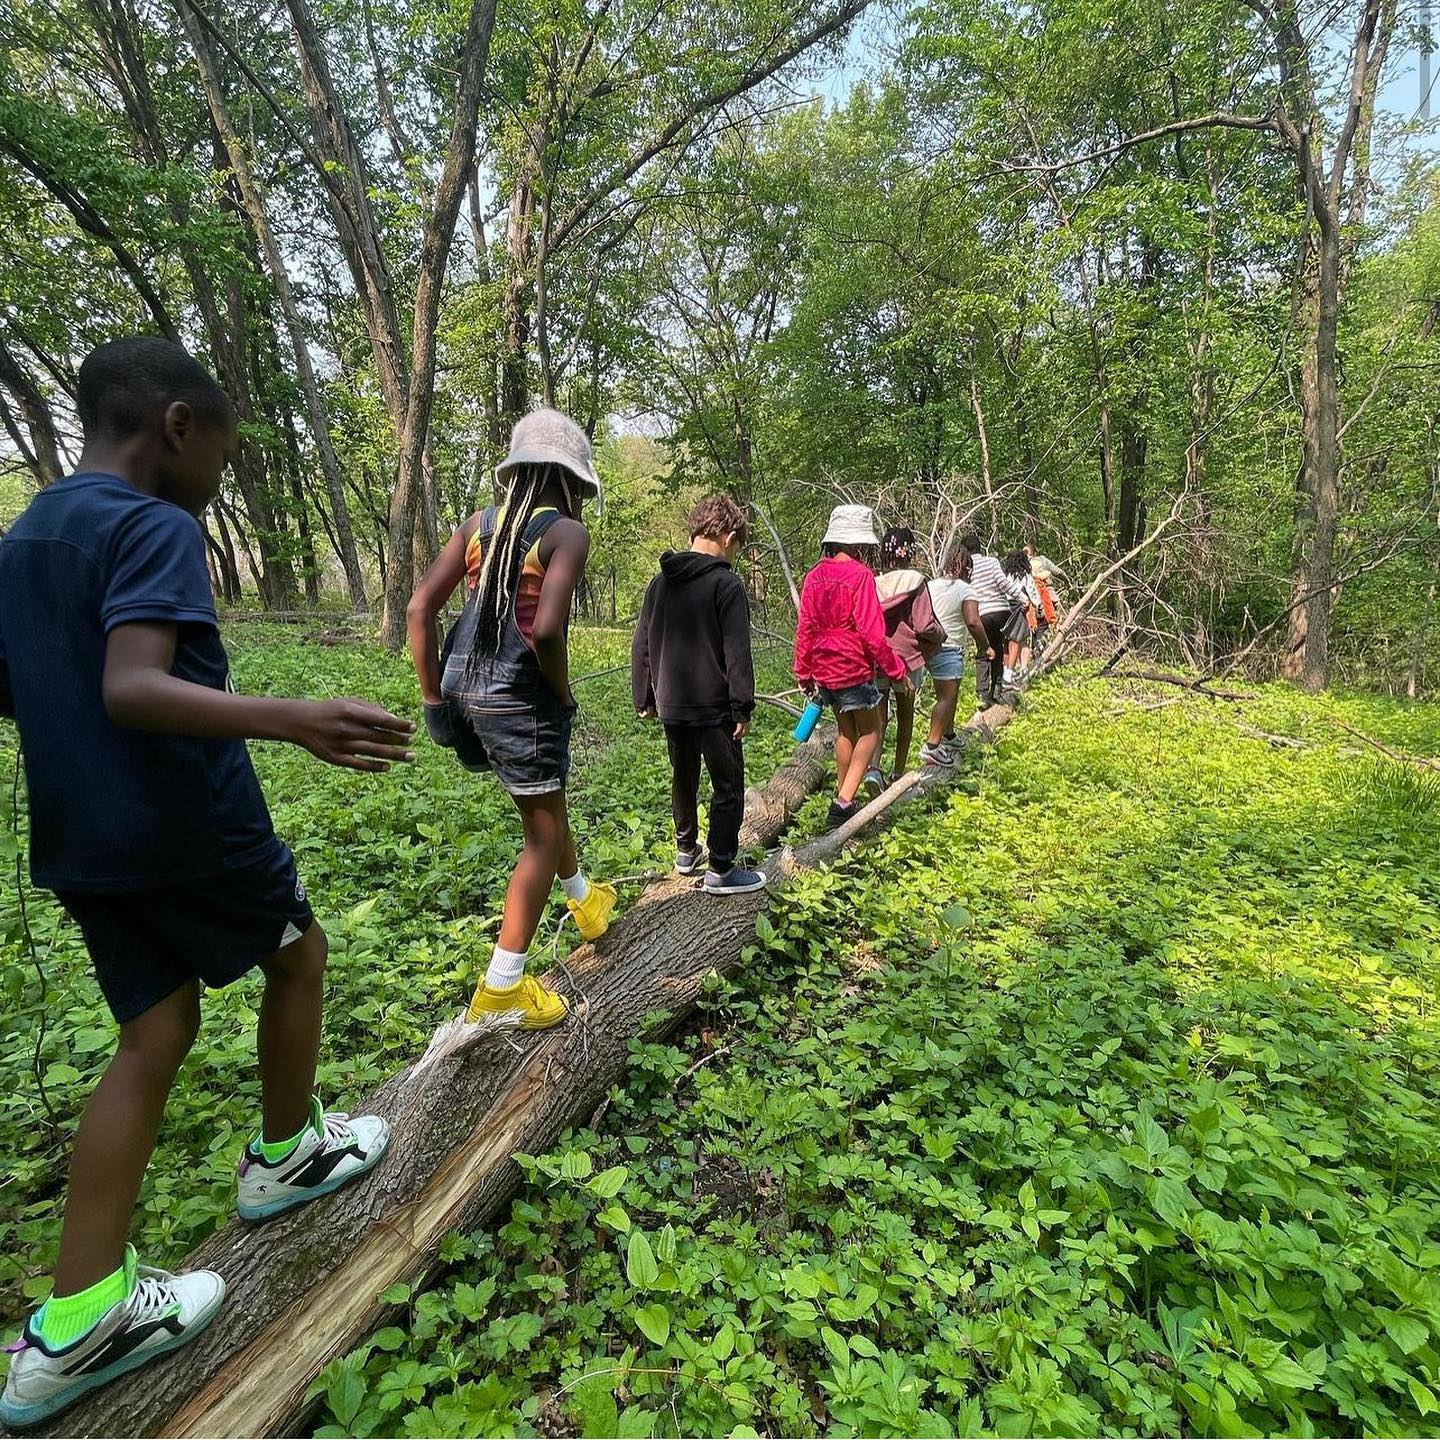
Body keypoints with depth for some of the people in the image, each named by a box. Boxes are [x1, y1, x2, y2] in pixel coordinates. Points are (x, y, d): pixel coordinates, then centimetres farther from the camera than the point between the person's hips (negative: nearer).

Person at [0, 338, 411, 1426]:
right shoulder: (155, 528, -15)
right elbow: (133, 689, -30)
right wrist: (290, 720, -41)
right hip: (191, 826, -8)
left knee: (157, 1030, 12)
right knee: (297, 954, 17)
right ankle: (286, 1156, 34)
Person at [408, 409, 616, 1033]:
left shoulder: (479, 524, 9)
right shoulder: (566, 532, -9)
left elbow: (419, 608, 4)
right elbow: (546, 629, -24)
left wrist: (433, 697, 10)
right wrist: (563, 693, -7)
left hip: (463, 690, 7)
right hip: (519, 700, -7)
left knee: (548, 803, 28)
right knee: (543, 833, 9)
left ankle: (582, 899, 51)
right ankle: (500, 991, 14)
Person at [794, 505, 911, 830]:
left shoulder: (815, 575, 4)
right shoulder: (860, 575, -15)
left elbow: (805, 628, 7)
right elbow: (871, 632, -18)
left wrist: (803, 672, 16)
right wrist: (897, 671, -9)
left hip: (823, 670, 7)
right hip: (853, 669, -6)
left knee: (846, 730, 23)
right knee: (871, 731, 9)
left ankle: (843, 797, 32)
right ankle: (843, 803, -3)